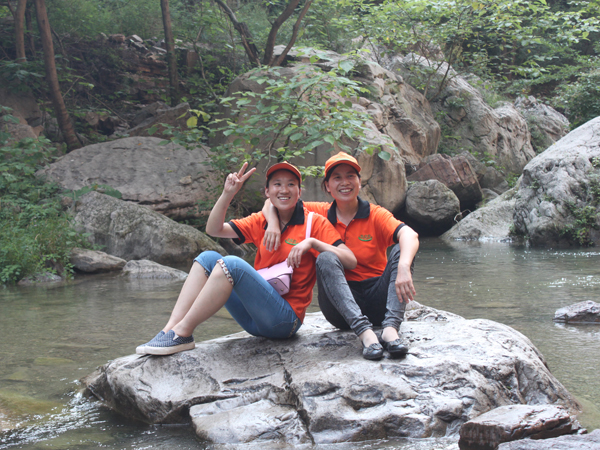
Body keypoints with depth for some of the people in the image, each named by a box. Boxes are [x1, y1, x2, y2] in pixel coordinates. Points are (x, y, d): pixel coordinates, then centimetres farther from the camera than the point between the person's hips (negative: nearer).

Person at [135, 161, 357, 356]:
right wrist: (228, 194, -6)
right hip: (254, 318, 6)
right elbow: (214, 229, 6)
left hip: (285, 319, -6)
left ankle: (182, 334, -24)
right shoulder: (261, 222, 12)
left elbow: (351, 262, -11)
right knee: (208, 257, -7)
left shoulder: (314, 223, -2)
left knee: (232, 264, -26)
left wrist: (311, 242, -22)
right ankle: (170, 329, -20)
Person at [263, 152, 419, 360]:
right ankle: (365, 333, -41)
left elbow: (409, 234, -23)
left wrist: (403, 267, -44)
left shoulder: (375, 215, -3)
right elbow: (273, 202, 6)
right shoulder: (320, 214, 3)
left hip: (378, 301, 0)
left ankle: (391, 328, -38)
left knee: (402, 249, -20)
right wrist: (273, 223, -18)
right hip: (341, 308, 1)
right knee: (326, 259, -25)